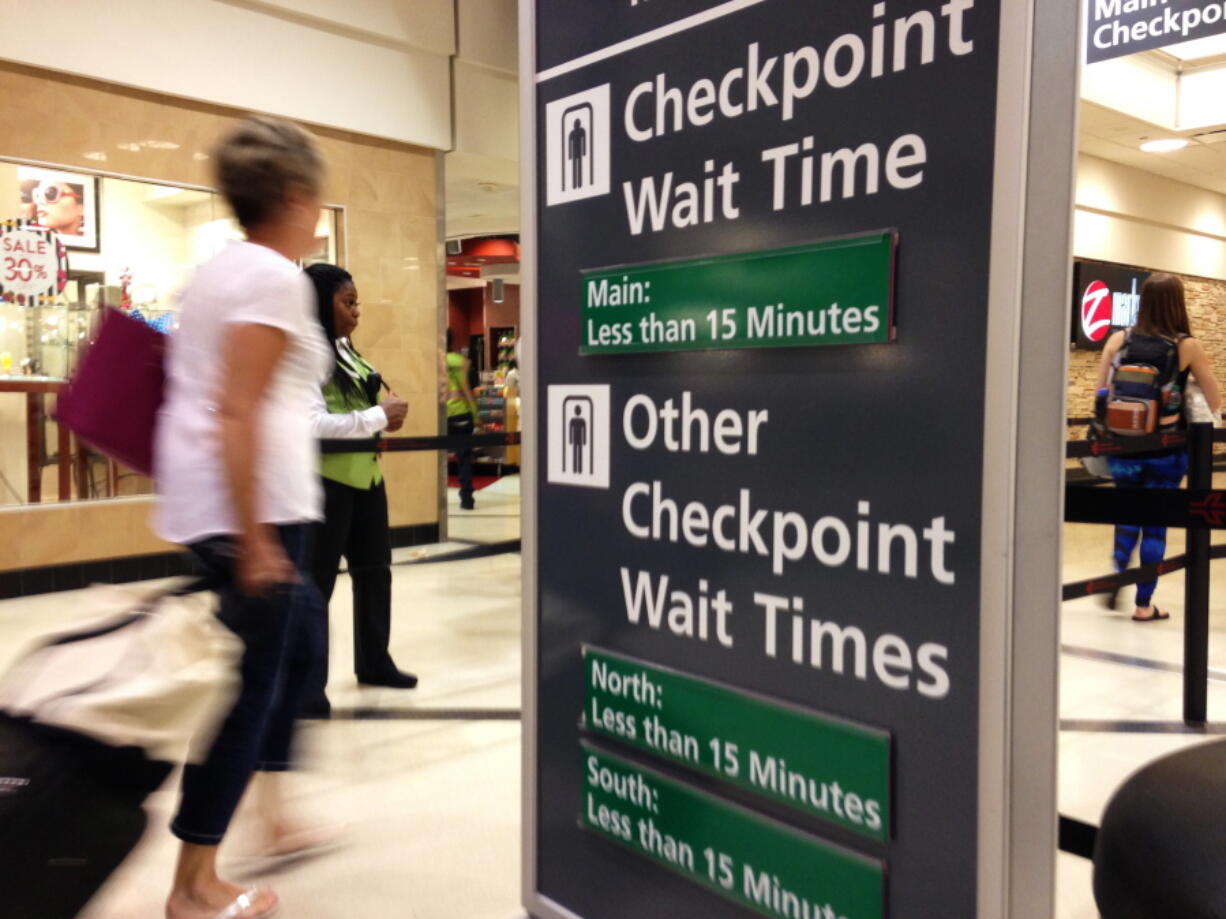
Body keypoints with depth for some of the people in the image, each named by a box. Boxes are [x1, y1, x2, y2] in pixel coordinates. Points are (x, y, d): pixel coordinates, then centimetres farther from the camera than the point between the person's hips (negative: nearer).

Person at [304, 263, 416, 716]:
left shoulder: (344, 349, 15)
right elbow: (314, 425, -25)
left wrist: (385, 413, 5)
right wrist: (380, 416, -20)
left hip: (364, 474, 10)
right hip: (324, 480, -9)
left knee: (374, 568, 18)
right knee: (316, 582, -1)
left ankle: (373, 662, 34)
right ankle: (305, 686, 9)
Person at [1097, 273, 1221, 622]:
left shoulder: (1118, 340, -2)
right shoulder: (1187, 346, -7)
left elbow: (1101, 393, 2)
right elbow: (1215, 402, 0)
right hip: (1165, 450, -2)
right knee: (1155, 524, 9)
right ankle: (1143, 604, 14)